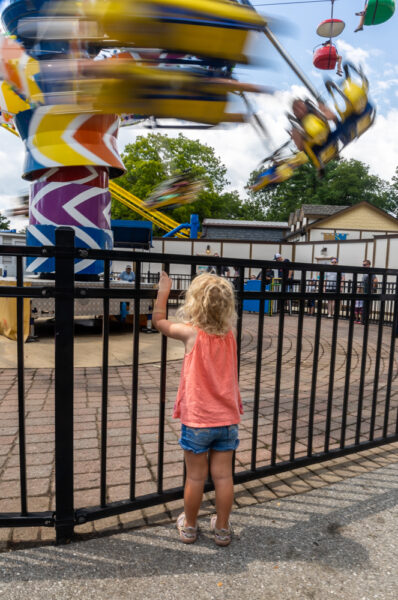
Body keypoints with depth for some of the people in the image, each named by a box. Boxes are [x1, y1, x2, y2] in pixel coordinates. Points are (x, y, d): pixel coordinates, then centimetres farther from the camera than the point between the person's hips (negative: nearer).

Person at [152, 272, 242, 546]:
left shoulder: (192, 333, -14)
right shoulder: (230, 334, -3)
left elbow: (159, 321, 2)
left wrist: (164, 290, 11)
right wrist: (215, 285, 15)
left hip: (197, 421, -3)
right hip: (227, 420, 3)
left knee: (195, 477, 13)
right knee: (223, 475, 14)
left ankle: (189, 526, 34)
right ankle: (222, 529, 31)